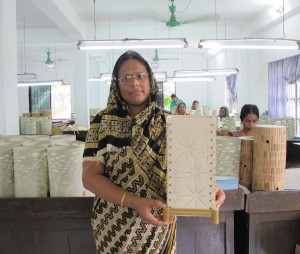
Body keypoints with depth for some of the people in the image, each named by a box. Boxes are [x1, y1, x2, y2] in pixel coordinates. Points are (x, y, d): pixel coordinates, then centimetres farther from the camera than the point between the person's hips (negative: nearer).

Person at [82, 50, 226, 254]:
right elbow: (90, 176, -13)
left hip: (157, 225, 2)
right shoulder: (102, 122, -8)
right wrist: (135, 202, -26)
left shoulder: (168, 122, -3)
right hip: (114, 226, -1)